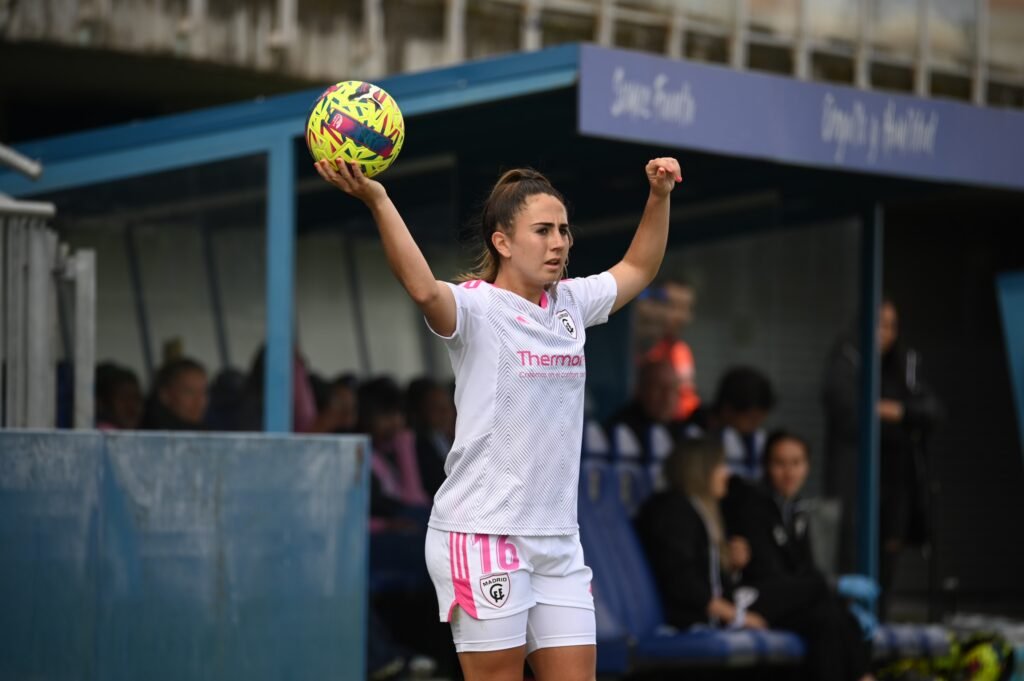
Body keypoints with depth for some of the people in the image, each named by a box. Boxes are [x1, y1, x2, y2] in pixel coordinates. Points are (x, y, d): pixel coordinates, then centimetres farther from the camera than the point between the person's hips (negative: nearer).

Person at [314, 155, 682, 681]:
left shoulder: (570, 304, 12)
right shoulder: (476, 307, -10)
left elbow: (637, 270, 29)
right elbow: (424, 288, -32)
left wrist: (659, 196, 17)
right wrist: (377, 202, -44)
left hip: (557, 539, 7)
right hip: (482, 536, -7)